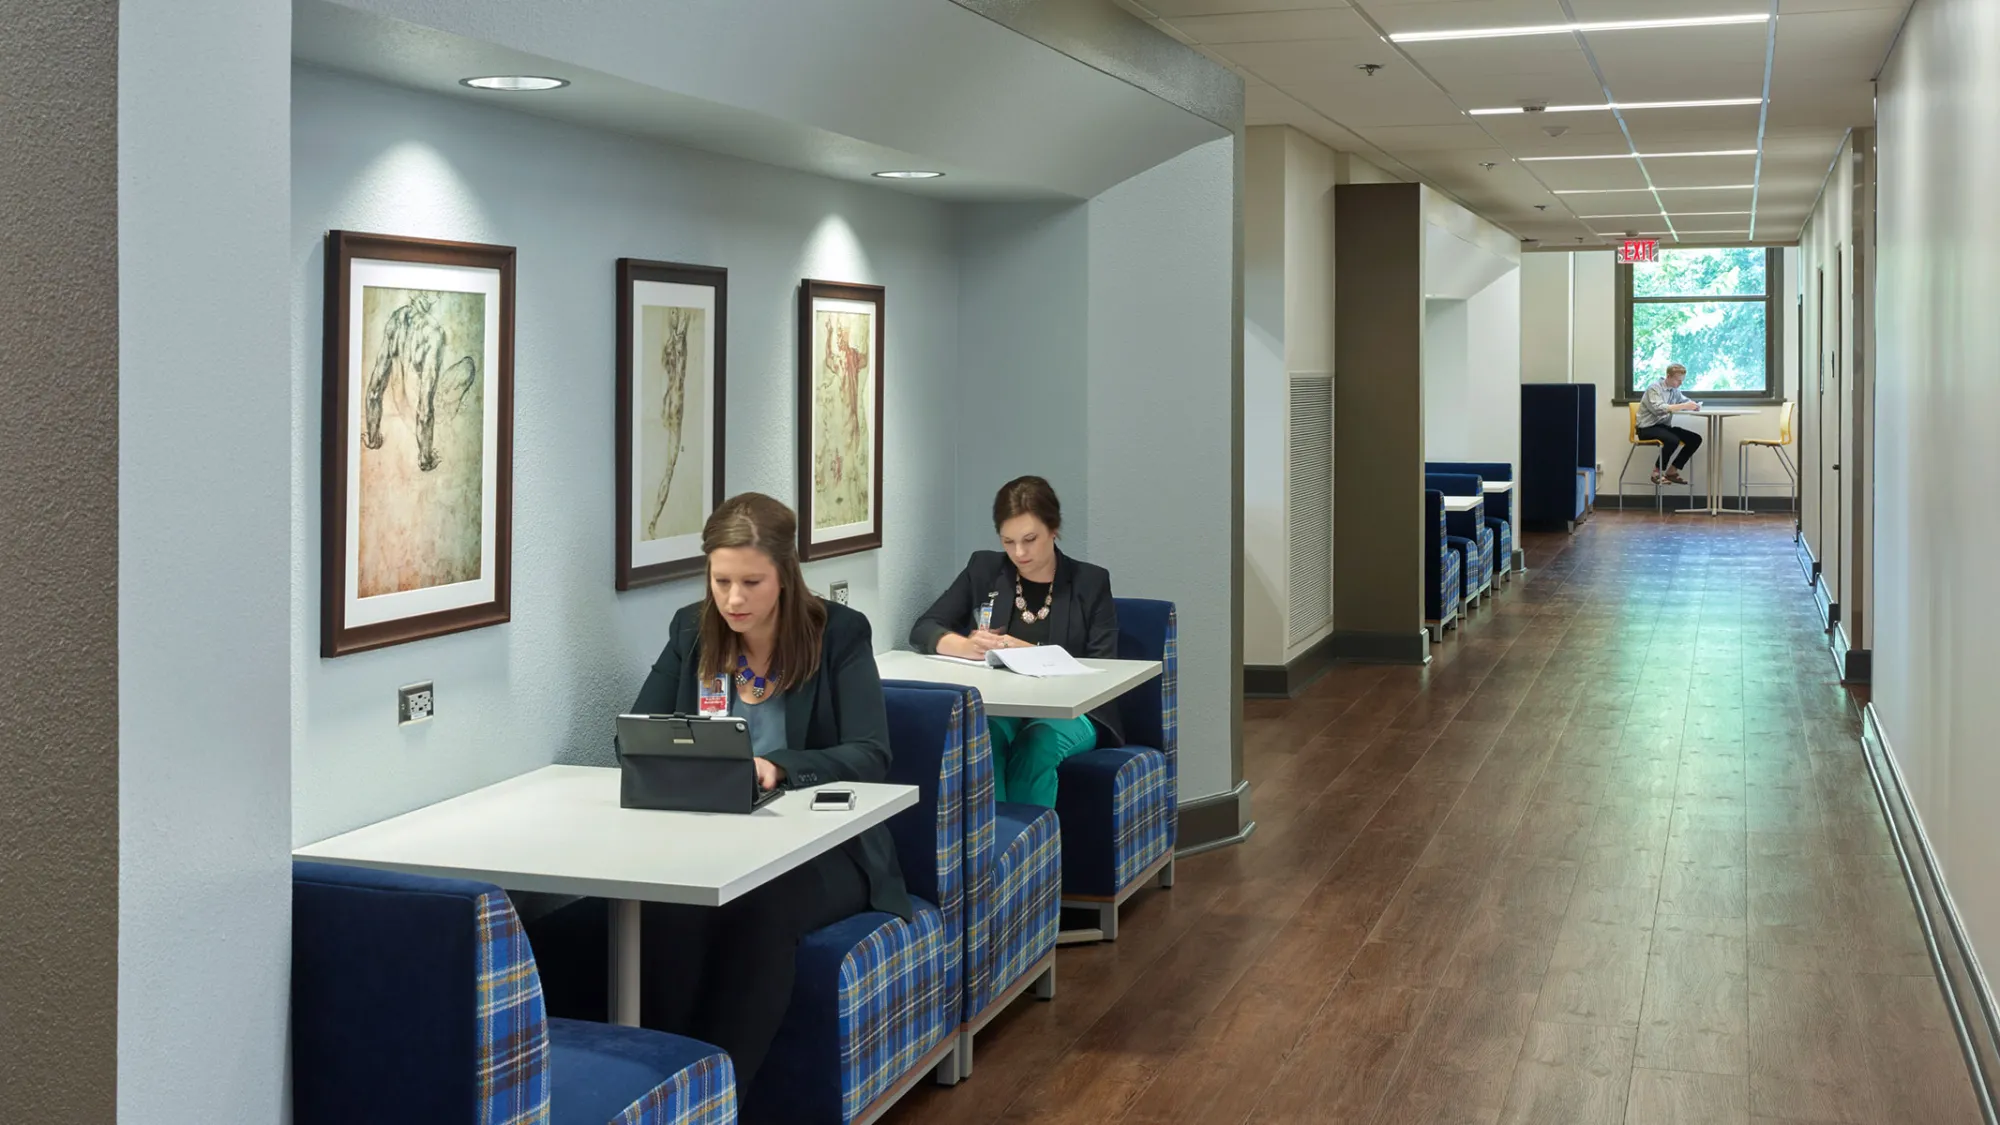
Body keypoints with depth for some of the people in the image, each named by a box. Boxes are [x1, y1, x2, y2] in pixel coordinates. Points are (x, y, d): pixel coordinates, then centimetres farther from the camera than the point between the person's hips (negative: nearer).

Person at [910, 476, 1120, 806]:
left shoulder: (1091, 582, 6)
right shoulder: (983, 570, 10)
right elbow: (922, 631, 4)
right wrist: (965, 647, -19)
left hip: (1068, 712, -1)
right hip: (996, 708, 1)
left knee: (1038, 741, -36)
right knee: (980, 736, -35)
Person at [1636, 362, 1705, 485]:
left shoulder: (1675, 390, 10)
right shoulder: (1654, 389, -13)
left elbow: (1685, 401, 23)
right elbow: (1659, 409, -29)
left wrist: (1693, 405, -3)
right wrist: (1684, 406, -32)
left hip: (1664, 427, 8)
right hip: (1648, 428, -8)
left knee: (1695, 439, -5)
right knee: (1673, 440, -34)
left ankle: (1671, 471, 0)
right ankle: (1657, 472, -15)